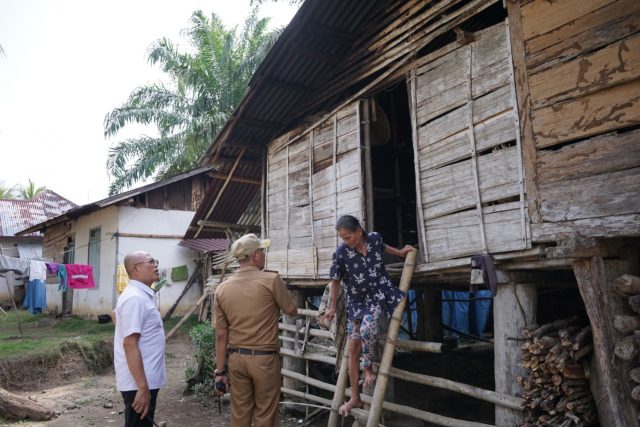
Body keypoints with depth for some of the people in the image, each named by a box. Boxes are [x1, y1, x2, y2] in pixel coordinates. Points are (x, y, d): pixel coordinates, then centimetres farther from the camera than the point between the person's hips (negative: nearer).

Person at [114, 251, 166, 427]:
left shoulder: (142, 295, 11)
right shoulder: (135, 298, -20)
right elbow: (130, 344, -25)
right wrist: (142, 388, -25)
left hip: (146, 380, 10)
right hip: (139, 383, -10)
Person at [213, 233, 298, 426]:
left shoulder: (222, 288, -1)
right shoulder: (271, 280, -13)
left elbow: (221, 335, 2)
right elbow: (293, 312, 0)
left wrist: (220, 371, 8)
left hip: (237, 358, 4)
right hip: (264, 358, -4)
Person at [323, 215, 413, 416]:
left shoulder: (374, 238, -12)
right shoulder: (341, 252, -18)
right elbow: (335, 281, -5)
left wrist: (399, 252, 20)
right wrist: (333, 307, 2)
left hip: (378, 293, 0)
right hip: (356, 300, 0)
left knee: (367, 328, -30)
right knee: (353, 349, 3)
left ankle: (368, 368, -1)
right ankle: (355, 398, 18)